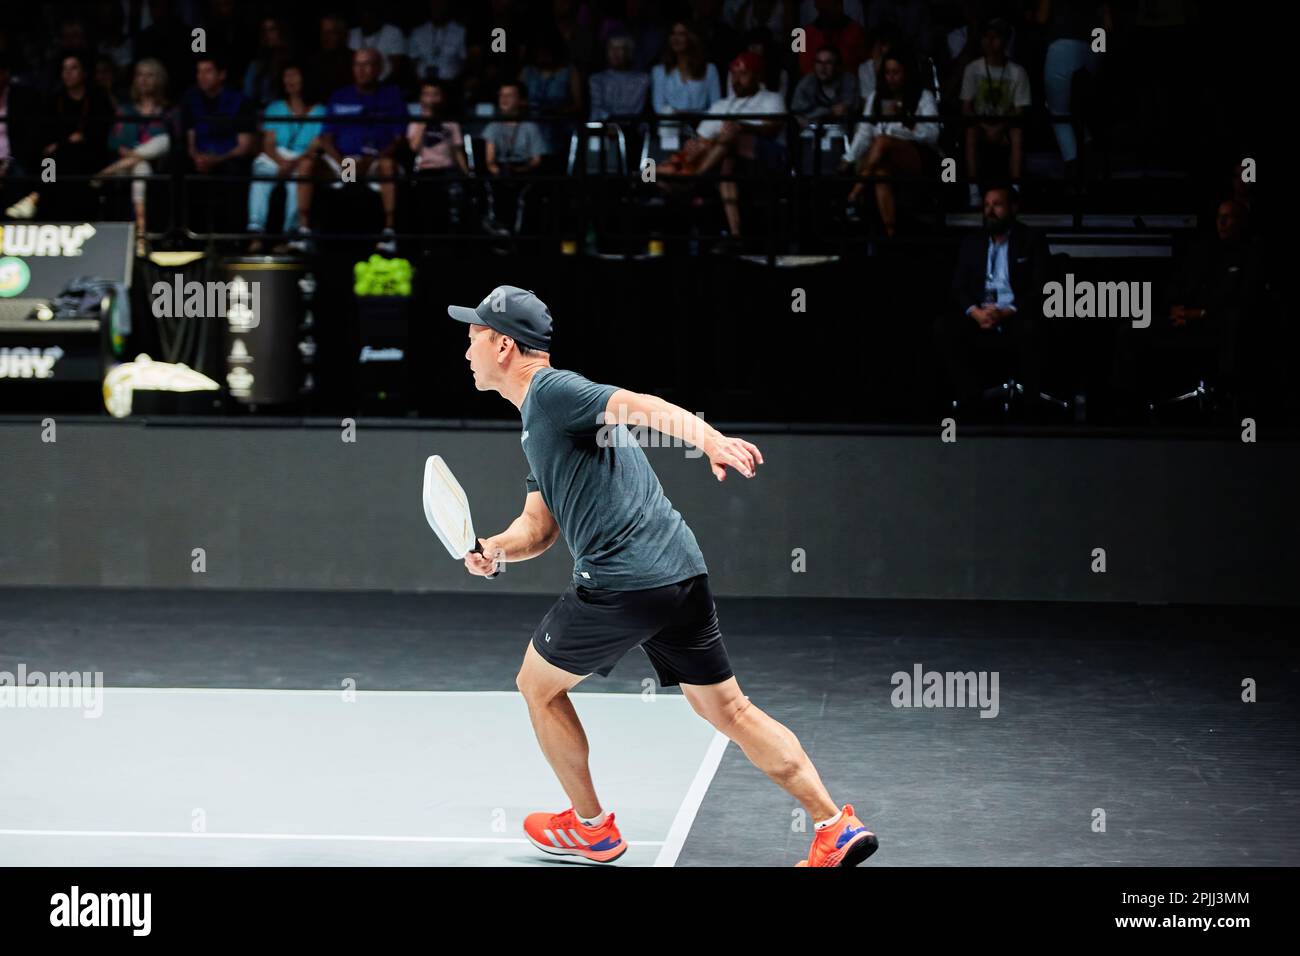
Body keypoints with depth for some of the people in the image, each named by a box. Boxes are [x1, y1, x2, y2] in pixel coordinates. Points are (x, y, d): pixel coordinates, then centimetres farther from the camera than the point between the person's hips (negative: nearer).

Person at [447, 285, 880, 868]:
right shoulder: (538, 424, 24)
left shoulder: (551, 389, -6)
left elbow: (642, 406, -23)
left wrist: (713, 442, -39)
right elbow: (538, 526, 24)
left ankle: (591, 828, 24)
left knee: (538, 686, 14)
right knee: (730, 710, 12)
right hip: (681, 573, 9)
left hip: (620, 582, -9)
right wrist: (495, 548, 2)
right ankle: (836, 828, 6)